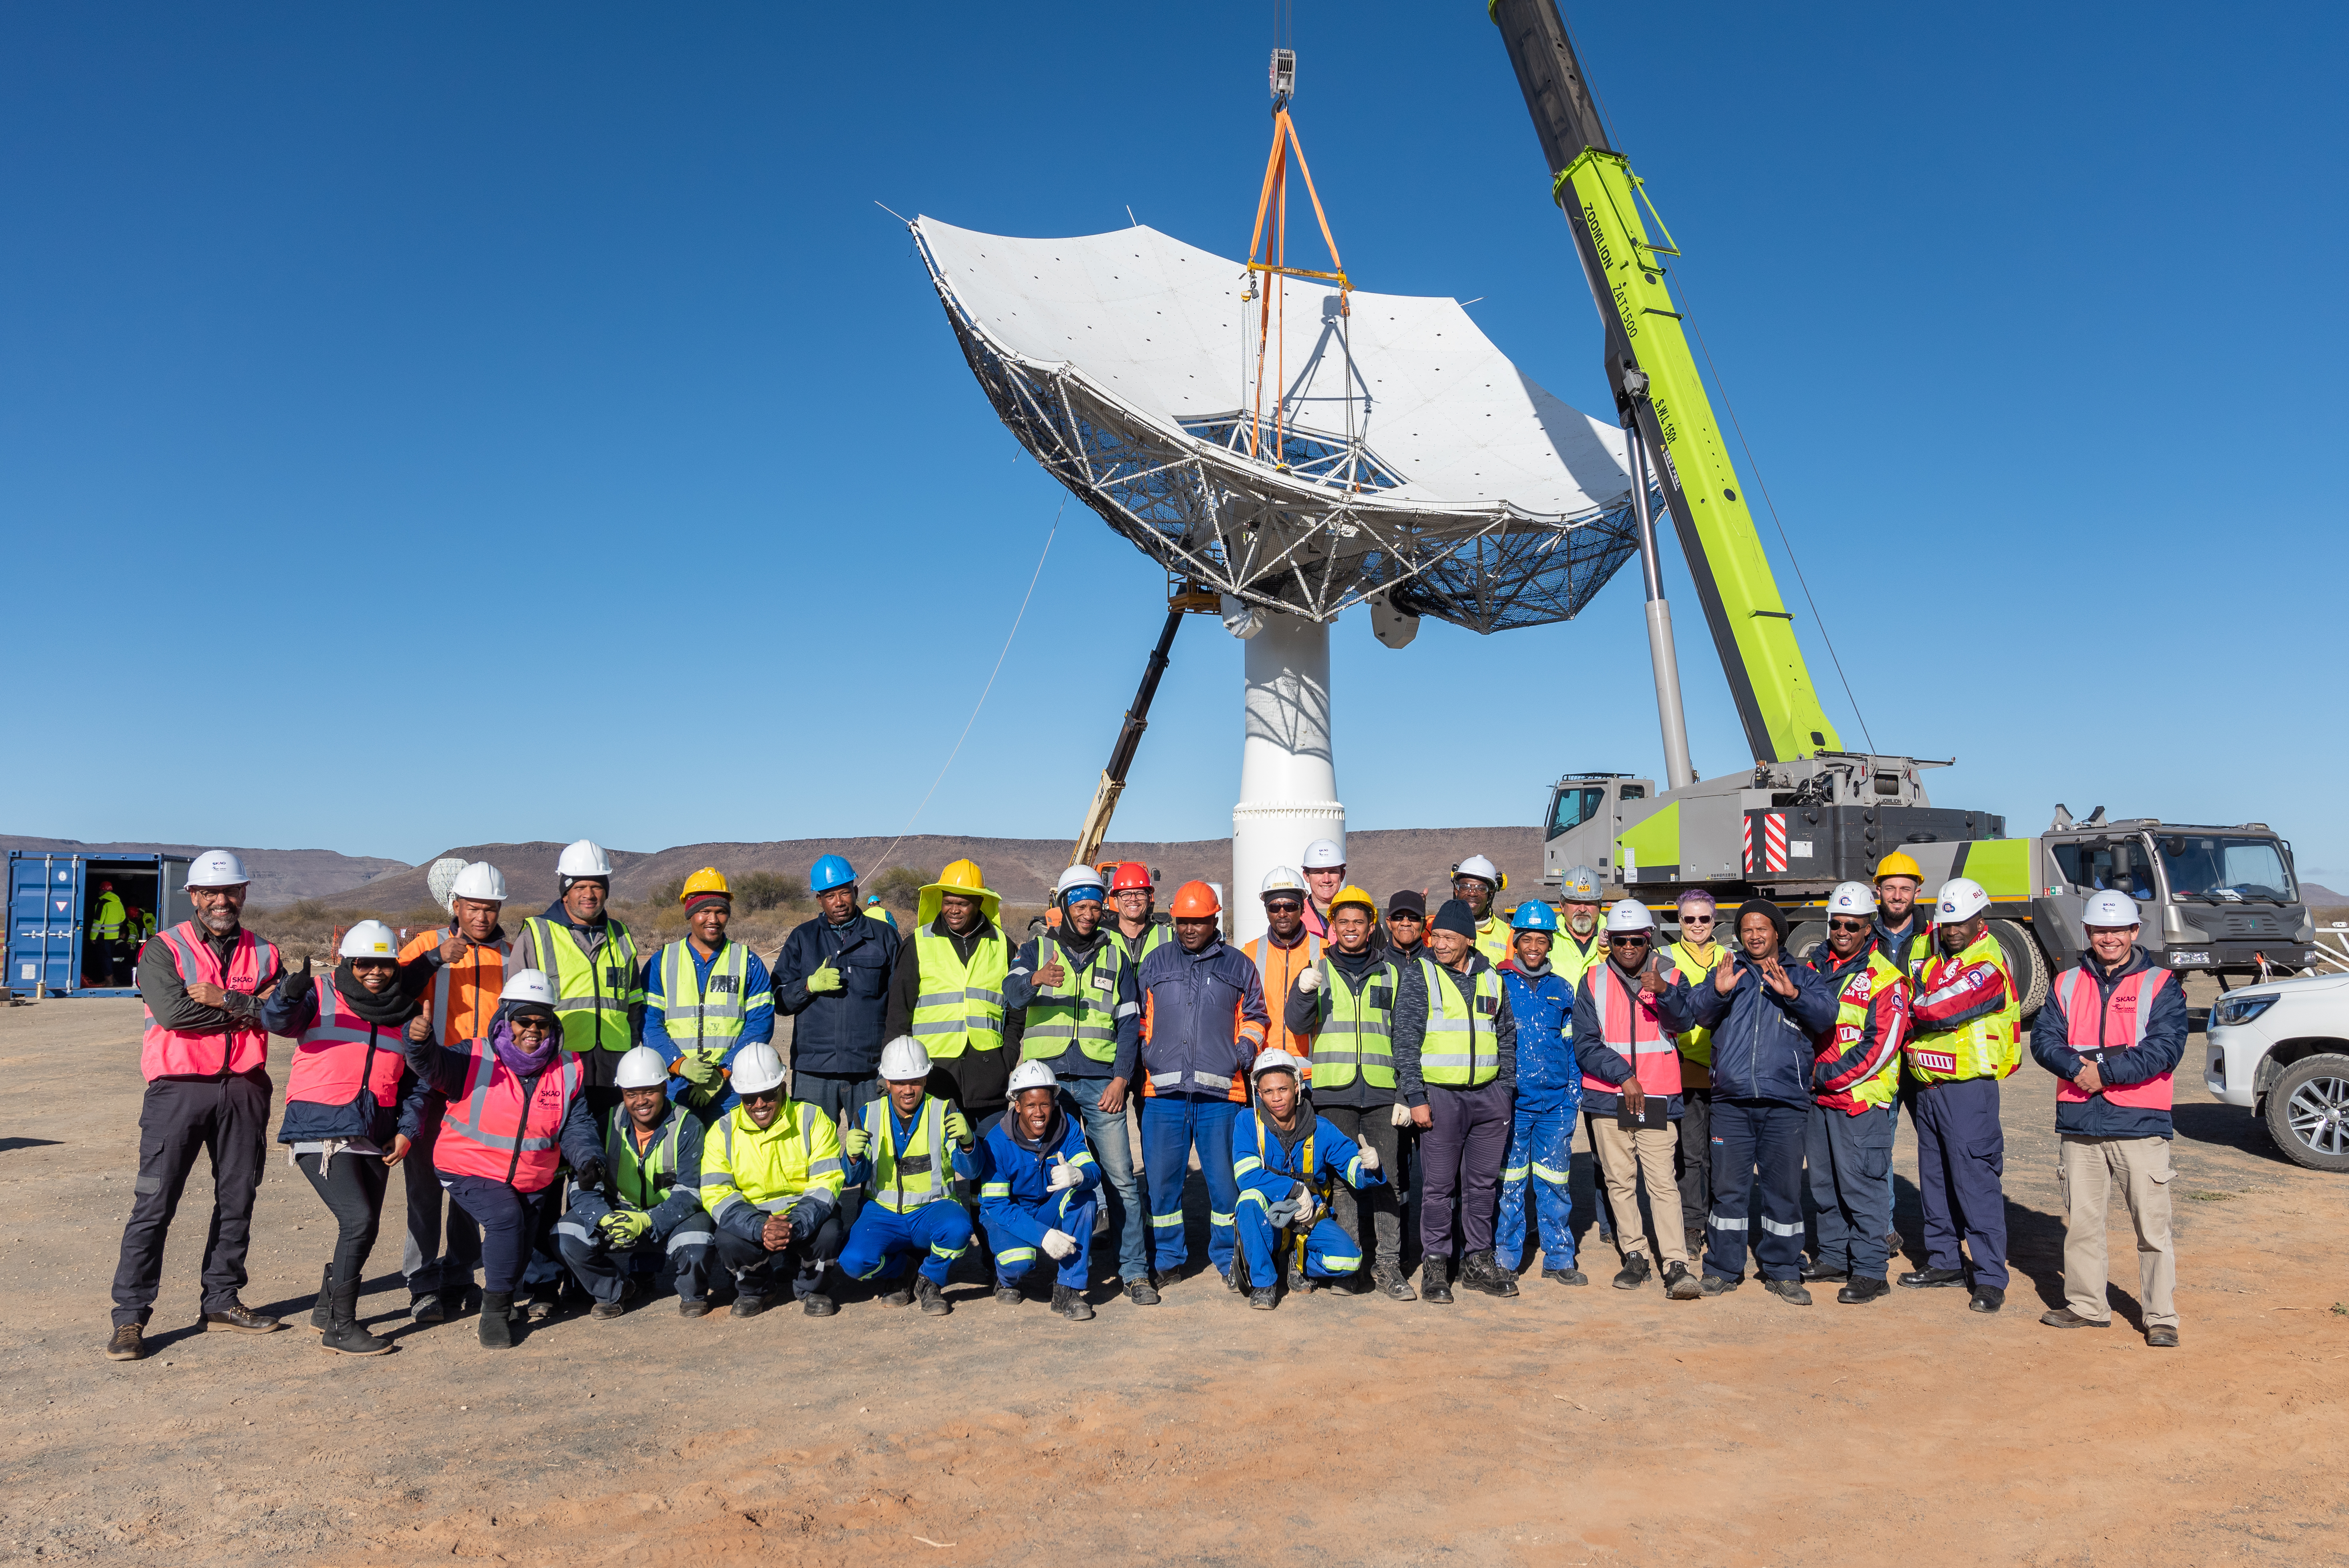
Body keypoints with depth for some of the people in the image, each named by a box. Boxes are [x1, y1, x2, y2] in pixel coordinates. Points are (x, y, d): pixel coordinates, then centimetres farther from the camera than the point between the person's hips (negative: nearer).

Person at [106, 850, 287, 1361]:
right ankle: (130, 1317, 3)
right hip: (179, 1088, -3)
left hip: (244, 1088, 4)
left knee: (237, 1199, 10)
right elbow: (173, 1011, -16)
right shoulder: (165, 949, 1)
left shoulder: (264, 954, 10)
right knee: (154, 1204, -4)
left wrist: (224, 1000, -15)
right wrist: (249, 1007, -10)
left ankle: (222, 1300, 22)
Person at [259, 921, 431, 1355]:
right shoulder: (321, 997, -1)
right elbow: (276, 1020, -20)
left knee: (363, 1228, 11)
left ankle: (328, 1308, 33)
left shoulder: (404, 1014, 11)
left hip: (374, 1138, 6)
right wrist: (289, 995, -42)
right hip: (321, 1132, -6)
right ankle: (340, 1327, -7)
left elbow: (415, 1081, 17)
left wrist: (407, 1131, 5)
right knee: (360, 1220, -17)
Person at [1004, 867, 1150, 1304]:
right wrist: (1035, 980, -33)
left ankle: (1135, 1272, 4)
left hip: (1100, 1082, 0)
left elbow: (1129, 1023, 10)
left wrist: (1120, 1078, -3)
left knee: (1121, 1179, -4)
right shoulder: (1038, 949, 9)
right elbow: (1012, 994, -10)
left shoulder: (1115, 957, 13)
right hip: (1046, 1079, 0)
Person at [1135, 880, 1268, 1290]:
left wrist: (1248, 1044, 1)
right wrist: (1143, 1051, 6)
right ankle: (1166, 1258, 18)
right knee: (1161, 1178, 4)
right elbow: (1139, 1017, 21)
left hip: (1220, 1091, -1)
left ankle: (1228, 1258, 17)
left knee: (1224, 1178, 1)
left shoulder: (1238, 966, 12)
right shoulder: (1155, 964, 14)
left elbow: (1254, 1017, 19)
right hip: (1163, 1090, 1)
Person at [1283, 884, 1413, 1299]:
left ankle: (1388, 1265, 5)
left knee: (1385, 1177, -1)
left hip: (1382, 1092, 1)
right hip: (1334, 1092, 0)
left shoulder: (1391, 974, 12)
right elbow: (1296, 1025, -1)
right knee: (1342, 1178, 2)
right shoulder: (1320, 971, 10)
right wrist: (1303, 992, -21)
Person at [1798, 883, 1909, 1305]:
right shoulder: (1815, 967, 10)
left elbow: (1881, 1045, -14)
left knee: (1861, 1185, -5)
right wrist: (1806, 1069, 2)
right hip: (1817, 1096, 6)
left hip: (1861, 1099, -6)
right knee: (1823, 1180, 14)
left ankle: (1869, 1271, 3)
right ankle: (1833, 1256, 27)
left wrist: (1828, 1076, -14)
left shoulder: (1885, 979, -8)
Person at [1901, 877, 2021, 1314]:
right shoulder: (1935, 959, 13)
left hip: (1968, 1089, -8)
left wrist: (1914, 1009, -4)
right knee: (1934, 1179, 15)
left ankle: (1991, 1278, 0)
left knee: (1976, 1183, -6)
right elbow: (1913, 1009, 20)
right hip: (1928, 1087, 8)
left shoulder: (1988, 967, -14)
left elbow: (1938, 1009, -23)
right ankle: (1944, 1262, 27)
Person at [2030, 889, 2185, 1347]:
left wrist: (2105, 1072, -15)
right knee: (2080, 1221, 12)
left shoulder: (2161, 985, 1)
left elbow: (2165, 1048, -11)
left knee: (2152, 1226, -2)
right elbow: (2044, 1038, 3)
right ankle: (2085, 1305, 24)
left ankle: (2161, 1318, 9)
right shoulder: (2067, 984, 12)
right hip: (2078, 1123, 4)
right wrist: (2077, 1068, -15)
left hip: (2140, 1124, -4)